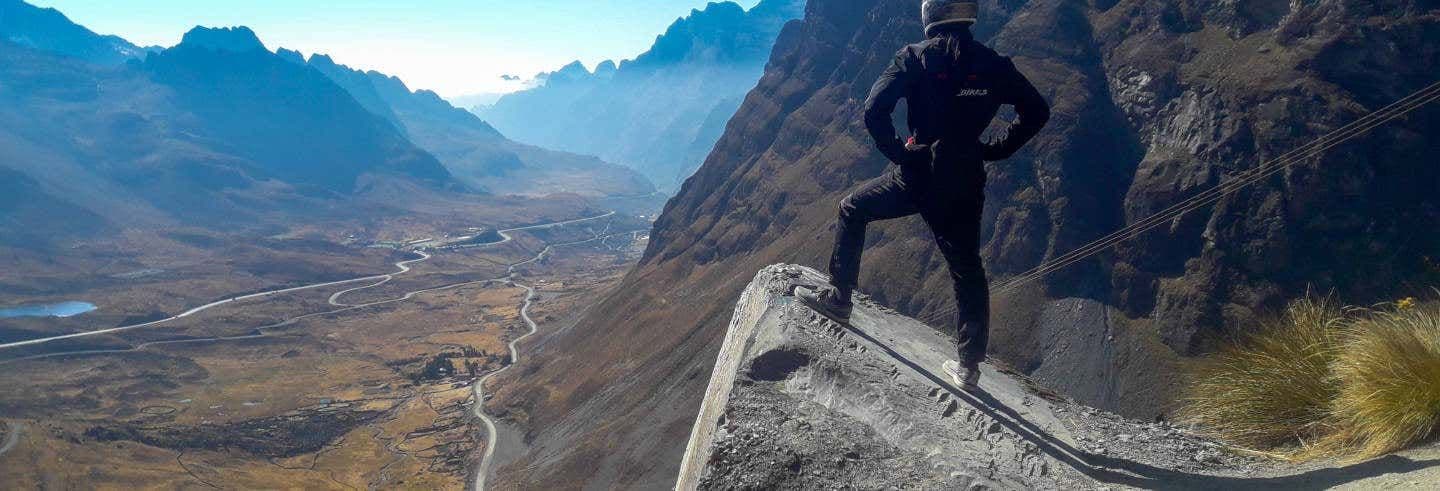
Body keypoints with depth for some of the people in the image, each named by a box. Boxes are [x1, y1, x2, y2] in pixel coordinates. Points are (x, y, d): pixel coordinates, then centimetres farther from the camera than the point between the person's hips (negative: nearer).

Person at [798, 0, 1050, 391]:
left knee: (852, 210, 21)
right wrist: (996, 150, 8)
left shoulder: (917, 57, -6)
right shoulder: (993, 64, 4)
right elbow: (1038, 112, 7)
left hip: (917, 174, -3)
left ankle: (839, 298, 20)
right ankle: (969, 365, 18)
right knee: (967, 271, 14)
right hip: (967, 184, 4)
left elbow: (874, 110, -16)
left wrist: (896, 152, -5)